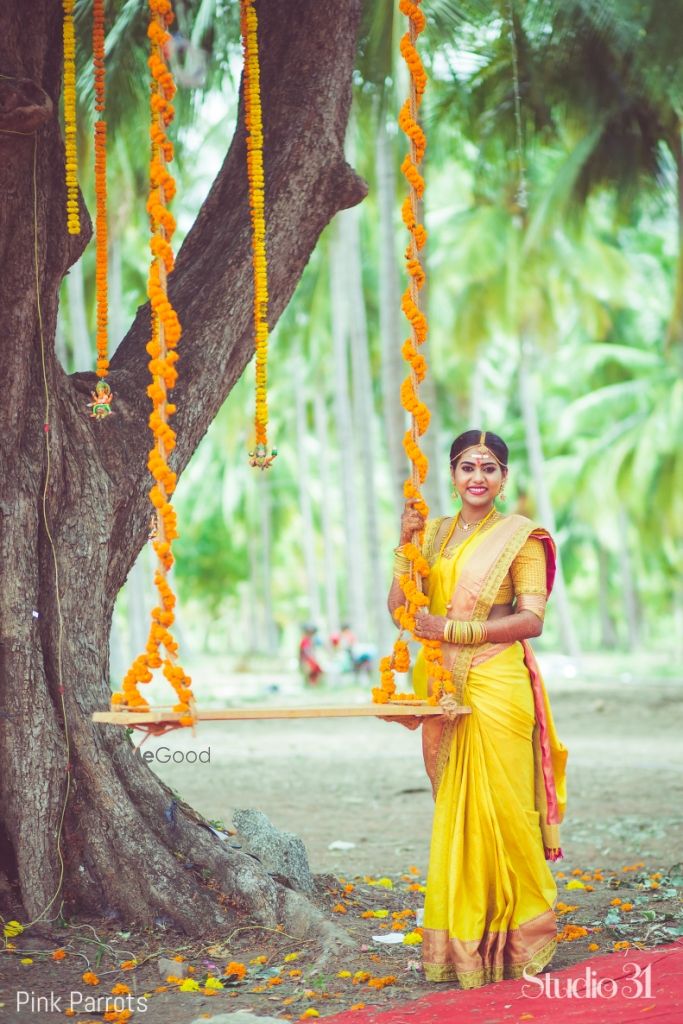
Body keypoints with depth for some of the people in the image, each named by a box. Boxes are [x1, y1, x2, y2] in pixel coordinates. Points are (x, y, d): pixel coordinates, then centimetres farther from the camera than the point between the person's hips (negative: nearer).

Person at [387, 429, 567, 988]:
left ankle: (517, 939, 8)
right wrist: (407, 542, -8)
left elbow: (532, 619, -10)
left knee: (501, 809, -4)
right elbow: (400, 607, 4)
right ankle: (461, 940, 12)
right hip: (444, 688, 5)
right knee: (453, 812, 6)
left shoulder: (519, 536, -1)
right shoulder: (434, 532, 13)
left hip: (496, 688, -5)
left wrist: (453, 629, -15)